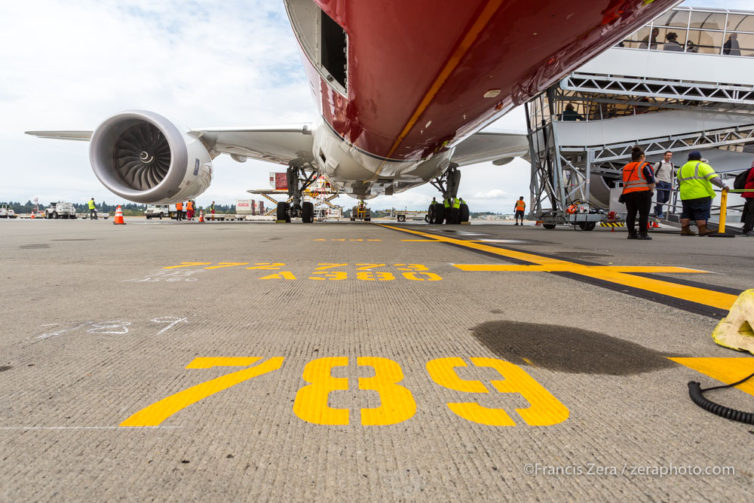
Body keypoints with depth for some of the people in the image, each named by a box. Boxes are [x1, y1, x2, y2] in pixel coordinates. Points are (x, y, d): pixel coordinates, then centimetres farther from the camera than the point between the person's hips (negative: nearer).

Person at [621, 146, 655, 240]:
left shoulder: (626, 167, 15)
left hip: (627, 193, 6)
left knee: (631, 214, 8)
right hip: (642, 193, -6)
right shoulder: (645, 166, -4)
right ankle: (642, 233, -5)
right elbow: (651, 183, -8)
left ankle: (631, 233, 7)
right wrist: (650, 191, 7)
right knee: (644, 213, -2)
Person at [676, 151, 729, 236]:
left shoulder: (681, 168, 16)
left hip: (686, 195, 6)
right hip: (701, 195, -5)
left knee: (686, 213, 11)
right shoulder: (702, 166, -3)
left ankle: (684, 230, 8)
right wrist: (723, 186, -8)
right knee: (702, 213, -2)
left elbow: (679, 183, 22)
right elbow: (713, 178, -14)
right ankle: (702, 230, -5)